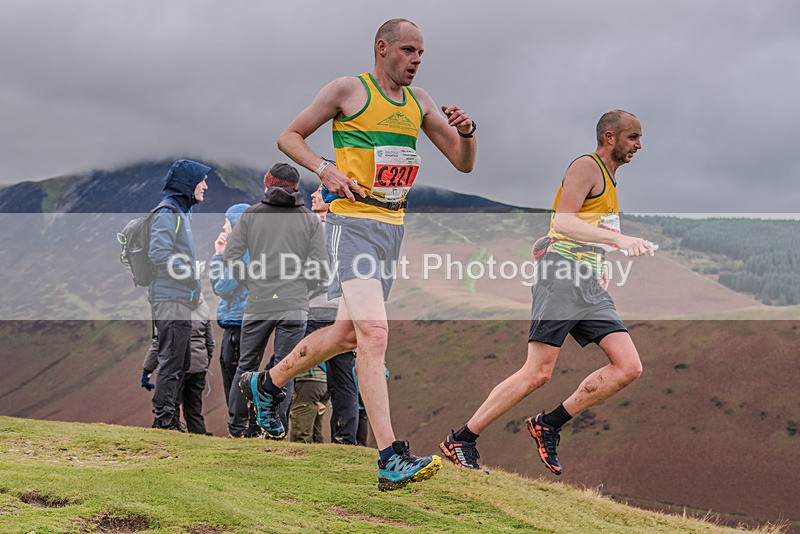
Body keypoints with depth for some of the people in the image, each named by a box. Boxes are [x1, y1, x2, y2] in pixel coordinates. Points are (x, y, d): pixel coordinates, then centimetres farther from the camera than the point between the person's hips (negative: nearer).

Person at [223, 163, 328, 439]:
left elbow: (231, 257, -2)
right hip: (294, 305, -1)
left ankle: (236, 425, 17)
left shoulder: (251, 214, 3)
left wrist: (251, 282, 10)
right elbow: (319, 264, -2)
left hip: (257, 303, 1)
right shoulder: (310, 219, 4)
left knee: (247, 364, 13)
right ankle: (275, 430, -2)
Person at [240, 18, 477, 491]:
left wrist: (466, 131, -6)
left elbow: (464, 163, 15)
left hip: (393, 227, 7)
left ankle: (269, 384, 41)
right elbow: (289, 137, 4)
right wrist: (324, 168, -13)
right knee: (374, 332, -21)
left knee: (347, 334, 16)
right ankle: (391, 459, -27)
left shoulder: (418, 101, 14)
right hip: (353, 222, -7)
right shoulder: (348, 90, -3)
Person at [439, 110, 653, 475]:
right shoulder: (587, 166, -4)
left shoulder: (608, 178, 25)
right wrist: (618, 239, -26)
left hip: (589, 287, 9)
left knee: (629, 368, -4)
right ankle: (460, 440, -4)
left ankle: (549, 425, 3)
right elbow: (563, 220, -18)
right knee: (538, 372, -13)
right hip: (561, 277, -9)